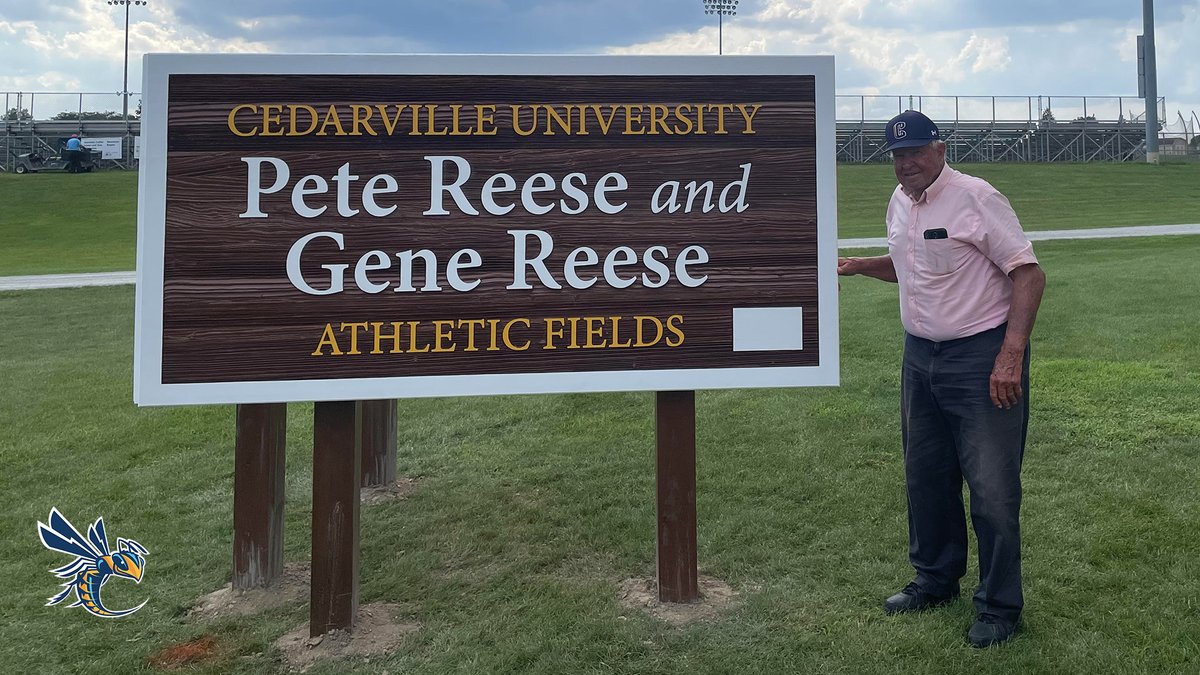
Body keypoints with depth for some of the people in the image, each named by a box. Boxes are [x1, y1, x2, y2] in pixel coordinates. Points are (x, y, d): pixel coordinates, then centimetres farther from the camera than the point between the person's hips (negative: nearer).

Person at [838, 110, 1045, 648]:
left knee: (992, 488, -2)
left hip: (982, 357, -8)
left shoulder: (975, 197, -15)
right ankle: (935, 581, 34)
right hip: (920, 356, 8)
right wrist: (857, 266, 9)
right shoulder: (899, 202, 9)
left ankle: (1000, 606, 13)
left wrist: (1010, 357, -25)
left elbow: (1029, 274, -17)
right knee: (925, 478, 17)